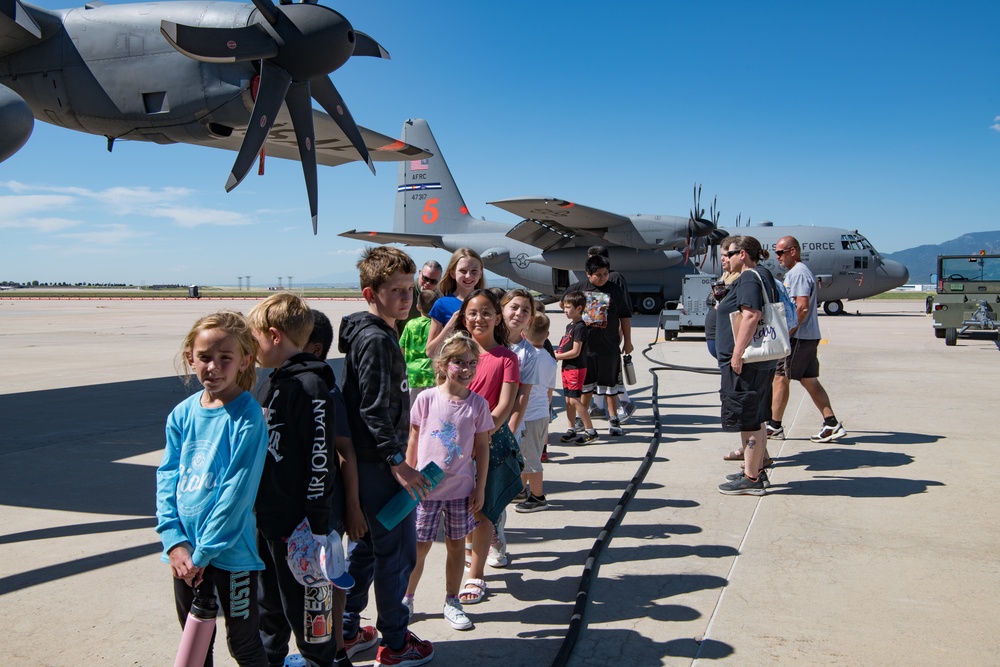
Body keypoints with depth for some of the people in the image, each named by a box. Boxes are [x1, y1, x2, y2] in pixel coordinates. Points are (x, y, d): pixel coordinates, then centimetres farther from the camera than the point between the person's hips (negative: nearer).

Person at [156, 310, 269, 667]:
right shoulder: (183, 414, 1)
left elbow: (238, 491, -18)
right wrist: (174, 542, -8)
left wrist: (204, 552, -16)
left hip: (231, 552, -5)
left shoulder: (248, 417, -16)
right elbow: (167, 478, 1)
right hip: (186, 551, 5)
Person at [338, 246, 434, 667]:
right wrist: (397, 462, -22)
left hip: (365, 462, 10)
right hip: (379, 463, -10)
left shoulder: (368, 334, 12)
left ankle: (347, 632, 32)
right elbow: (374, 410, -24)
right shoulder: (377, 339, -19)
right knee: (397, 551, 2)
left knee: (367, 545, 20)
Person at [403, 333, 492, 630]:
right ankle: (406, 599, 27)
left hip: (462, 488, 1)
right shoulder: (426, 399, -7)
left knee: (456, 544, 11)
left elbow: (482, 448, 2)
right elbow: (413, 441, 2)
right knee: (420, 545, 7)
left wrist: (480, 488, 0)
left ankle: (452, 602, 27)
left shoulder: (477, 403, -4)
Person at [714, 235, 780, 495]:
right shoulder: (763, 275, 17)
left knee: (747, 419, -4)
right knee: (757, 418, 16)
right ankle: (756, 470, 26)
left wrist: (738, 352, -26)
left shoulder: (749, 278, -15)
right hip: (762, 360, 11)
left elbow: (751, 315, -26)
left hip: (745, 362, -11)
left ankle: (751, 478, 2)